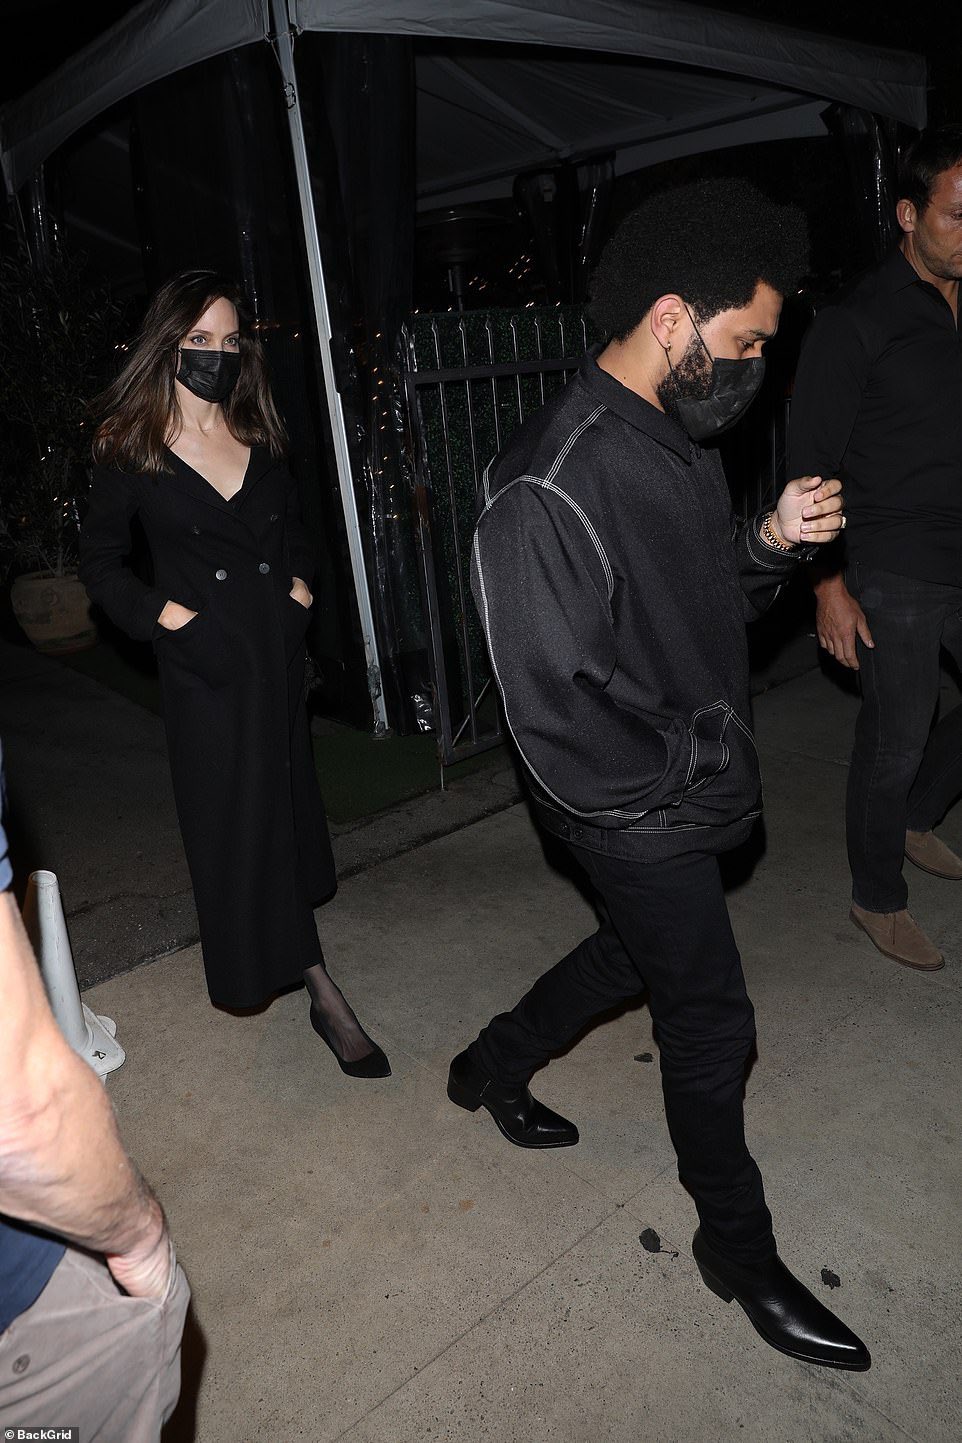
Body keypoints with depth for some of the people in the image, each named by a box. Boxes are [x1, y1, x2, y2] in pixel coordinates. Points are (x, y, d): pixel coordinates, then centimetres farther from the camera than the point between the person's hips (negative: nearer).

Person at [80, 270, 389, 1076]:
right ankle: (323, 996, 5)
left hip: (279, 651, 5)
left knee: (289, 804, 14)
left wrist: (299, 591, 3)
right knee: (245, 824, -3)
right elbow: (101, 563, 1)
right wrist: (171, 618, -11)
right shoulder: (133, 450, -4)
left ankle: (284, 965, 35)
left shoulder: (259, 437, 8)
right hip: (206, 666, -5)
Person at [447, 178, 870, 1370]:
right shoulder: (548, 490, -28)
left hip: (696, 788, 9)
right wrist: (694, 770, -17)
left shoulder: (680, 440, 2)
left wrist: (771, 542, -7)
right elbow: (554, 714, -28)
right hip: (640, 816, -9)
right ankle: (737, 1247, 35)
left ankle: (493, 1068, 51)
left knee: (638, 950, 27)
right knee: (710, 1018, 8)